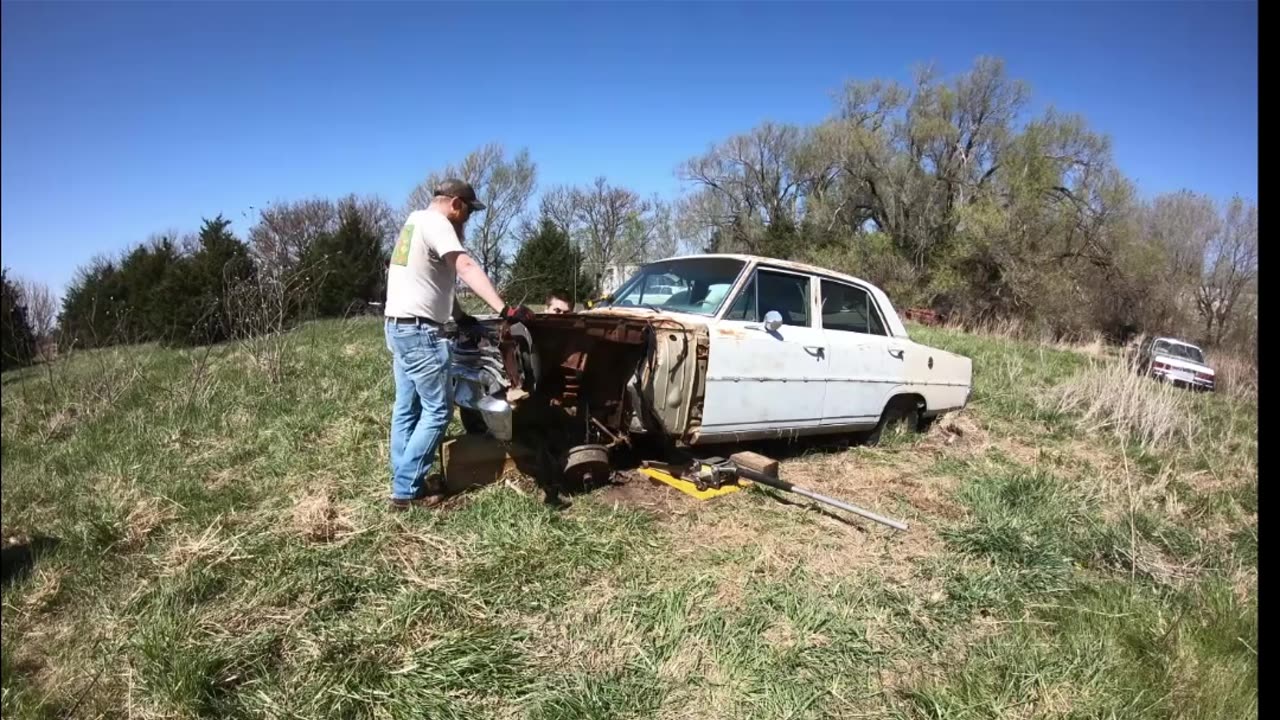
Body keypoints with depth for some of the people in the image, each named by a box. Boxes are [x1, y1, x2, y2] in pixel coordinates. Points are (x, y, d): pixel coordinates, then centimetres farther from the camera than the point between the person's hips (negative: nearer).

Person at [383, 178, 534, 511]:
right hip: (418, 329, -10)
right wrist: (504, 309, -41)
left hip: (399, 326, 11)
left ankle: (403, 482, 22)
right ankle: (406, 490, -1)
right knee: (438, 409, -5)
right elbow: (466, 267, -31)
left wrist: (460, 315, 19)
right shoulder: (435, 223, -14)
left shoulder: (416, 220, 18)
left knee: (407, 408, 14)